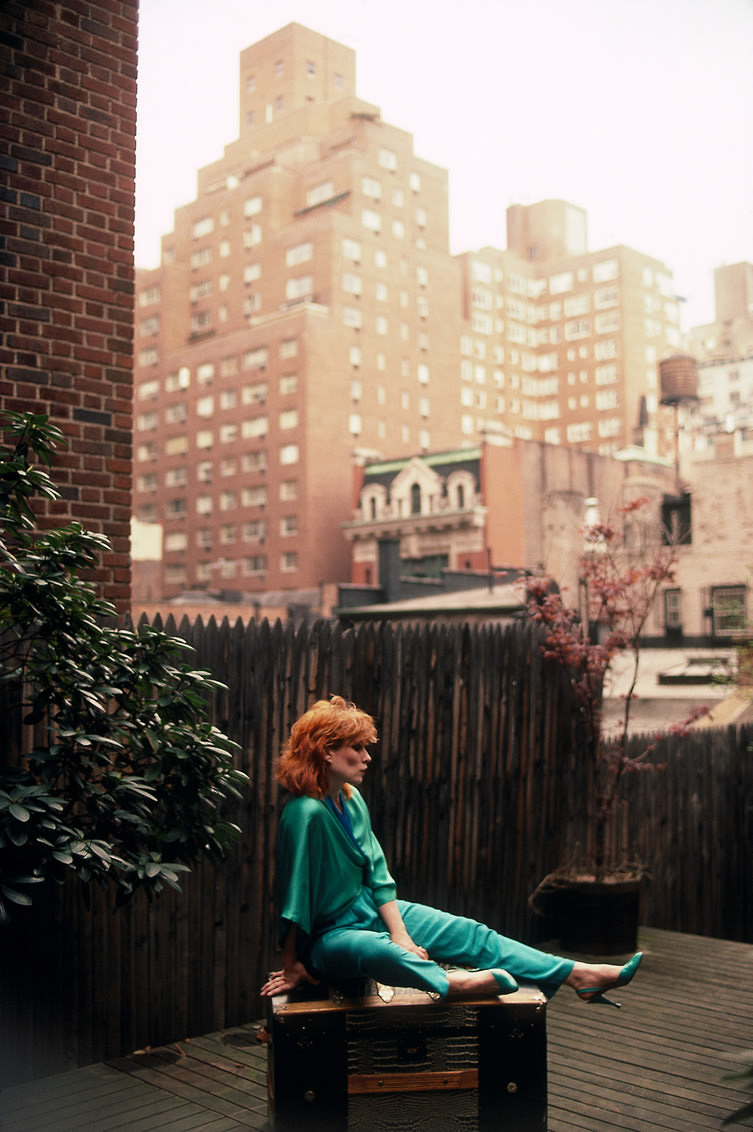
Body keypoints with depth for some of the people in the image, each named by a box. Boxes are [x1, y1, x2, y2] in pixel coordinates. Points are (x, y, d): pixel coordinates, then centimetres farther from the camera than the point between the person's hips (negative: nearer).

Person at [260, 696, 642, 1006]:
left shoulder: (352, 799, 1)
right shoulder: (306, 813, -26)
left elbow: (378, 876, 3)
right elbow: (295, 895, -22)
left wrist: (401, 935, -6)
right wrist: (293, 967, -17)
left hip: (372, 910, 8)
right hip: (329, 934, -8)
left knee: (471, 934, -2)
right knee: (377, 952, -43)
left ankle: (579, 976, -5)